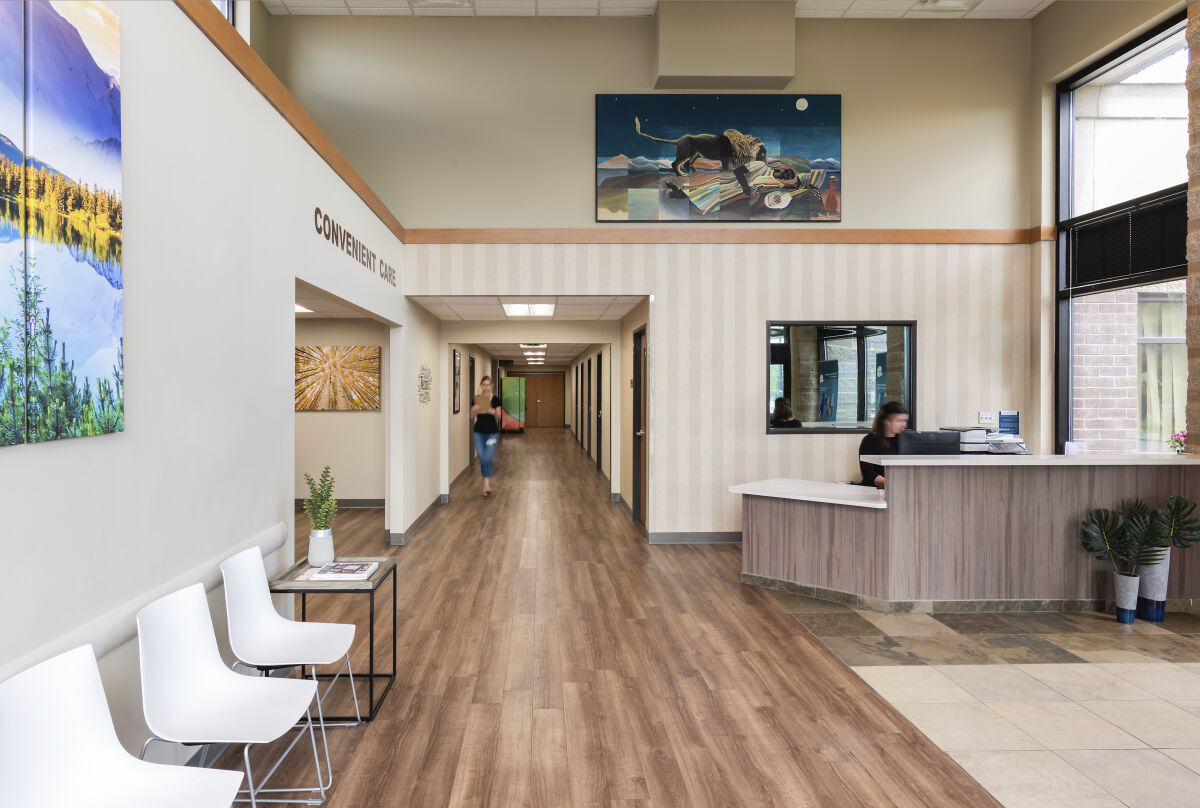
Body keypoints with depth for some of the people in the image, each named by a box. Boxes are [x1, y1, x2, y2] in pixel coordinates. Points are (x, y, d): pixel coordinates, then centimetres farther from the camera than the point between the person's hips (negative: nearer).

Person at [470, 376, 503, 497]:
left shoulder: (495, 399, -2)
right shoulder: (476, 399, 2)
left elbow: (498, 417, -4)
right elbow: (472, 416, -1)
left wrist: (494, 412, -26)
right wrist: (474, 410, -22)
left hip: (492, 432, -2)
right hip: (479, 432, 2)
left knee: (487, 459, -12)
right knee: (482, 459, 2)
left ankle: (486, 484, 12)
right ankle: (487, 484, 14)